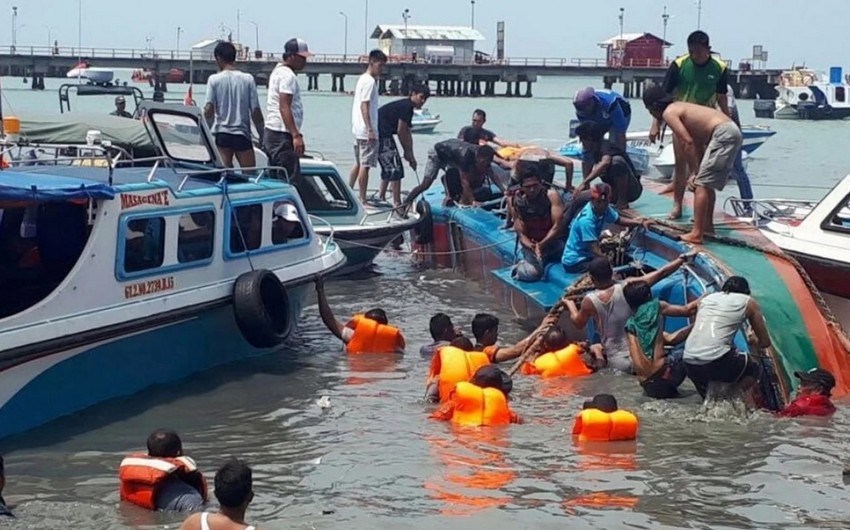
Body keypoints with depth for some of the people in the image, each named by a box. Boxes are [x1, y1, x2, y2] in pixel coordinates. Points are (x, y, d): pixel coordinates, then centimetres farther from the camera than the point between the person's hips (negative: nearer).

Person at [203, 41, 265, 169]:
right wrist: (262, 135, 9)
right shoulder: (248, 79, 0)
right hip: (242, 134, 0)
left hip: (222, 134, 0)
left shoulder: (214, 79, -3)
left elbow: (209, 110, -9)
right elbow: (255, 111, -2)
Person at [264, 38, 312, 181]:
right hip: (282, 136, -10)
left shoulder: (278, 71, 19)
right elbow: (284, 107, -22)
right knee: (290, 179, -13)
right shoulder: (288, 76, -13)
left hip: (271, 133, 10)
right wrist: (296, 135, -27)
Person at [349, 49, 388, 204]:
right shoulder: (370, 81, -13)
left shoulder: (363, 79, 17)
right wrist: (370, 130, -23)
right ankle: (363, 200, -5)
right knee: (365, 165, -7)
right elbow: (364, 106, -20)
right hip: (366, 131, -10)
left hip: (359, 129, 10)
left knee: (359, 163, 17)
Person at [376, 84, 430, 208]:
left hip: (384, 135, 11)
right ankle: (397, 203, -10)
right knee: (395, 168, -10)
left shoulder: (408, 107, 17)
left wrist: (410, 155, 13)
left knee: (388, 166, 23)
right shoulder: (406, 106, -14)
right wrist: (408, 153, -6)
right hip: (381, 136, -11)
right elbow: (400, 131, -15)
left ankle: (381, 197, 33)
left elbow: (407, 133, 17)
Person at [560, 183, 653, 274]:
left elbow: (618, 220, 14)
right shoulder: (586, 220, -30)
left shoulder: (603, 209, -5)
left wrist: (640, 223, 1)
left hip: (586, 254, 9)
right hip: (575, 261, -9)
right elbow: (595, 250, -31)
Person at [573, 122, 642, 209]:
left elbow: (605, 163, -43)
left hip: (633, 190, -8)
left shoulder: (605, 146, -22)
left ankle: (622, 201, -21)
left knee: (617, 159, -30)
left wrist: (583, 183, -48)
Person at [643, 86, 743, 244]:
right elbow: (697, 142, 21)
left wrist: (695, 172, -7)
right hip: (732, 130, 10)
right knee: (708, 183, 22)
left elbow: (687, 142, -12)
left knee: (702, 184, -9)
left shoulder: (669, 113, -3)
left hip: (723, 134, -10)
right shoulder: (679, 107, 25)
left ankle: (696, 234, -12)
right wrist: (697, 172, 16)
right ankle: (708, 225, 32)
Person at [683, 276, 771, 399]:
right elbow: (765, 342, 18)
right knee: (753, 368, 23)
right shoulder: (748, 302, 12)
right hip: (716, 363, -5)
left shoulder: (706, 298, 23)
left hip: (689, 364, 5)